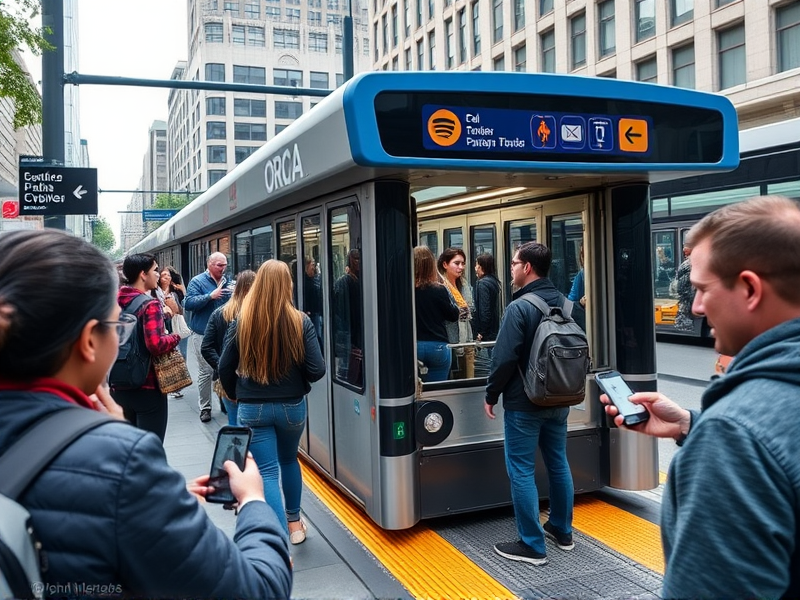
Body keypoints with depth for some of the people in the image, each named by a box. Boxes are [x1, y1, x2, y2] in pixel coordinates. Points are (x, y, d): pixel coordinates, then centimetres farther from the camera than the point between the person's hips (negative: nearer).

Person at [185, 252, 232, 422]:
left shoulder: (227, 282, 11)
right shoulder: (197, 281, -5)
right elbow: (188, 303, -17)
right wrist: (210, 296, -26)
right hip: (203, 333, -5)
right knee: (206, 371, -3)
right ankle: (205, 407, 7)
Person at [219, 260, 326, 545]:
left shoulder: (241, 322, -8)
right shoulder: (300, 321, -11)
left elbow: (225, 367, -3)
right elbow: (317, 370, -12)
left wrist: (234, 395, 16)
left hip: (252, 409, -1)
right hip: (292, 406, 2)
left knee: (266, 473, 2)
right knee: (288, 460, 25)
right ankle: (294, 522, 40)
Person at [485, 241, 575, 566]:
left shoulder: (519, 307, -18)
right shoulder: (564, 302, 6)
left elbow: (505, 357, -19)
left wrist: (491, 395, -7)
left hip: (524, 404, -8)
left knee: (522, 471, 0)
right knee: (558, 464, 17)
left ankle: (532, 546, 6)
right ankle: (562, 531, 31)